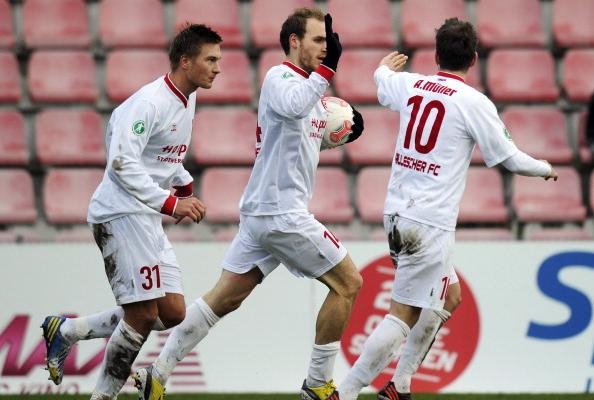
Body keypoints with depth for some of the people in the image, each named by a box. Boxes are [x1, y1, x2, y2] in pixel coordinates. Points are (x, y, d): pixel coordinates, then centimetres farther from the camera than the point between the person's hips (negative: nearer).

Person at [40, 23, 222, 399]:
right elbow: (123, 162, -22)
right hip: (122, 213, -10)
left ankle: (67, 330, 13)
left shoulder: (187, 99, 13)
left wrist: (185, 187, 14)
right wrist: (171, 203, -22)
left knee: (172, 313, 4)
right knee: (143, 314, -11)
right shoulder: (150, 102, -16)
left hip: (148, 219, 10)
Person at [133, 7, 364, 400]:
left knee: (225, 297, 8)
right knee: (348, 282, -3)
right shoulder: (280, 77, -12)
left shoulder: (307, 84, 17)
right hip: (281, 212, -10)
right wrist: (326, 69, -38)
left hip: (263, 212, 10)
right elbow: (294, 107, -35)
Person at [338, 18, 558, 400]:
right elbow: (510, 158, -2)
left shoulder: (410, 85, 7)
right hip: (431, 222, -7)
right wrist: (546, 168, 19)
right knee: (404, 314, -5)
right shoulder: (474, 103, -10)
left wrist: (387, 66, 56)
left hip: (396, 212, 7)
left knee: (447, 296, 22)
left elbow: (382, 81, 32)